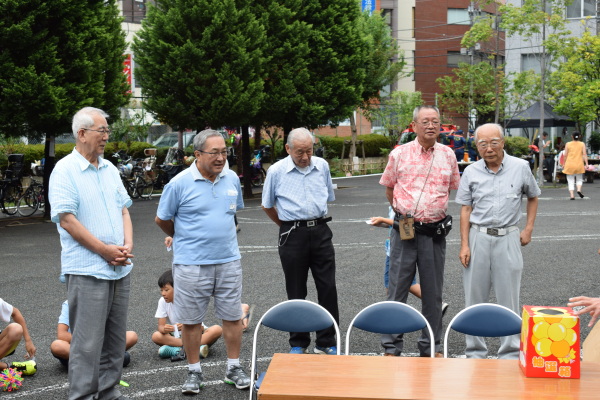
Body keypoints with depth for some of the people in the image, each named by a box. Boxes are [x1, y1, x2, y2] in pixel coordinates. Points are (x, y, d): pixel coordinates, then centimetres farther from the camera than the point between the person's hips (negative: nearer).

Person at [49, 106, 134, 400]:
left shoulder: (109, 169, 13)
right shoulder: (65, 171, -9)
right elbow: (67, 220, -15)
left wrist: (127, 245, -1)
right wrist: (105, 250, -14)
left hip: (120, 269, 7)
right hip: (87, 271, -7)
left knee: (115, 340, 14)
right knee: (88, 343, -3)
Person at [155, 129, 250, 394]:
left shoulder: (232, 179, 4)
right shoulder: (180, 184, -9)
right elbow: (162, 220, 2)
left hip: (229, 261, 4)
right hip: (191, 263, -3)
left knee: (232, 316, 9)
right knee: (191, 320, 6)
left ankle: (234, 368, 23)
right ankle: (194, 372, 21)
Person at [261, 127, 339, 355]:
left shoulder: (322, 166, 6)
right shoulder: (276, 171, -2)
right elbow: (267, 206, 10)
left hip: (320, 231, 2)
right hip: (293, 234, -2)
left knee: (328, 288, 1)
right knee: (296, 293, 5)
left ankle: (326, 343, 12)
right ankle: (298, 344, 17)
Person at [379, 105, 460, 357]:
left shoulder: (448, 155, 6)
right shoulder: (399, 154, 2)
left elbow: (453, 189, 18)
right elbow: (389, 188, 14)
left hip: (435, 231, 2)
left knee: (433, 292, 9)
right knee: (397, 288, 2)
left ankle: (431, 346, 21)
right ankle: (391, 347, 10)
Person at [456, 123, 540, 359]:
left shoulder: (521, 167, 0)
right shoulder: (471, 172, 2)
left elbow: (533, 197, 16)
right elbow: (465, 209, 5)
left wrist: (529, 229, 7)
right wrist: (464, 245, -2)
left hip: (508, 238, -1)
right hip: (478, 237, 1)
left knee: (509, 299, 2)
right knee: (475, 298, 6)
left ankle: (510, 354, 12)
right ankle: (475, 353, 18)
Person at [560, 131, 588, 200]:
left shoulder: (568, 144, 1)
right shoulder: (582, 144, 2)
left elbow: (565, 155, 2)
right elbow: (584, 154, -5)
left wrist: (564, 164, 11)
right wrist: (586, 164, -6)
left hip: (569, 165, 0)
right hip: (579, 165, 0)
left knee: (570, 181, 5)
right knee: (579, 179, 18)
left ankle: (572, 195, -5)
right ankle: (579, 190, -7)